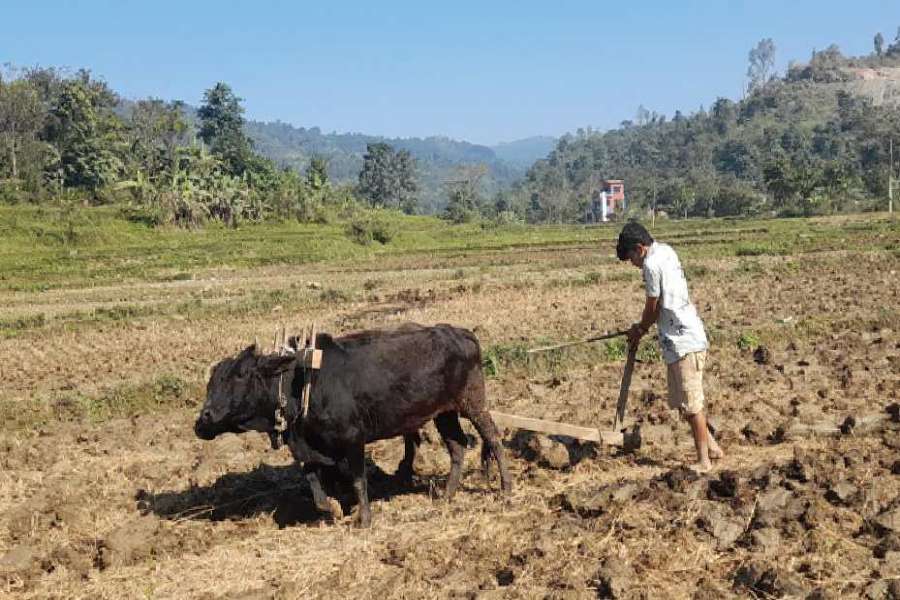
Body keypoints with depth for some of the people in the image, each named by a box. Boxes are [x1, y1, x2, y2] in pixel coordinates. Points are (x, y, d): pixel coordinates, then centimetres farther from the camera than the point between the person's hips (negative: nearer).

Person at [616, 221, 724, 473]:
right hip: (685, 338, 10)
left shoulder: (652, 264, -15)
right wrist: (642, 327, 14)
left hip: (683, 341, -10)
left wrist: (640, 331, 11)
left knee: (690, 404, -4)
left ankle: (704, 460, 3)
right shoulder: (666, 252, 13)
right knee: (683, 402, 16)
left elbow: (652, 307, -6)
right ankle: (711, 446, 24)